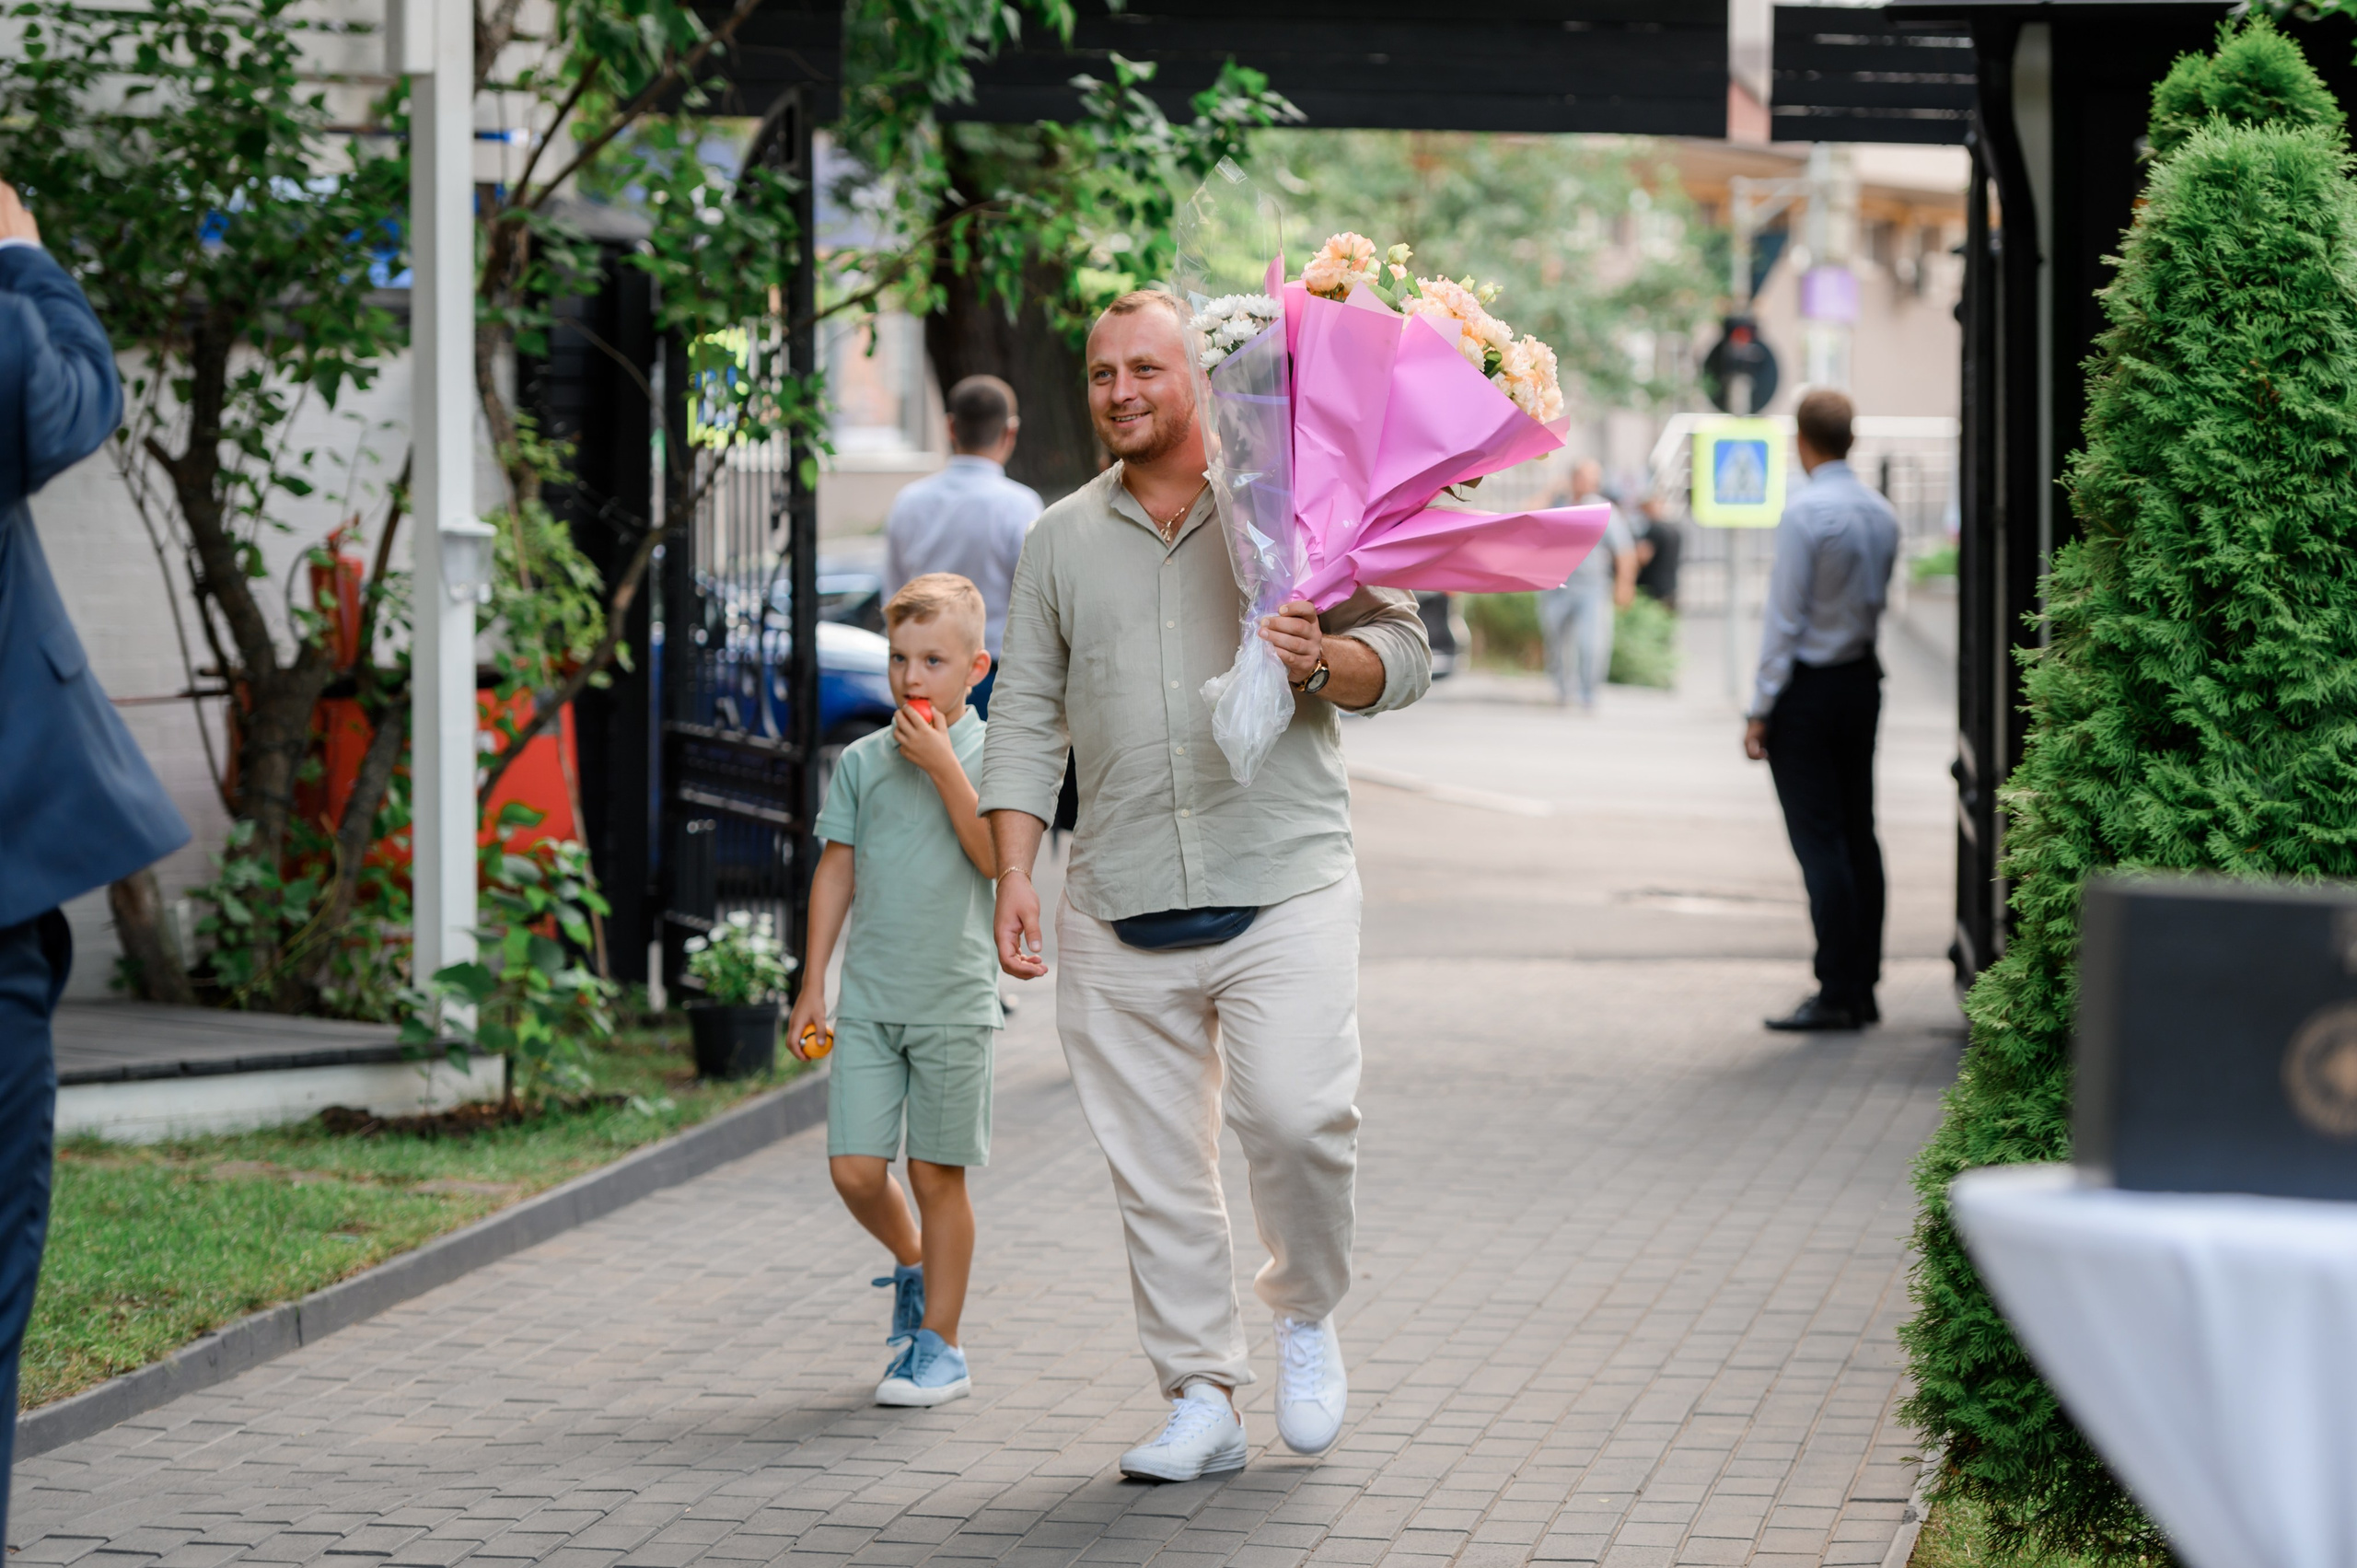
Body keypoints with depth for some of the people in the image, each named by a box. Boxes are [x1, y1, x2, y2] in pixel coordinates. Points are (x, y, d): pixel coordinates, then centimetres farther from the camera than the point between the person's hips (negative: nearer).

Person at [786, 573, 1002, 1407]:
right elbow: (836, 871, 11)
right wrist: (812, 985, 9)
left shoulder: (990, 756, -2)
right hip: (868, 1000, 3)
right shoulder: (861, 761, 7)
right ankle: (911, 1263, 28)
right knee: (854, 1169, -3)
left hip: (954, 1001, -3)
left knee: (936, 1173, 2)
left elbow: (994, 856, -16)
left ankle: (938, 1345, 13)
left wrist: (941, 765, -18)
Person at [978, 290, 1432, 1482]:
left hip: (1286, 885, -3)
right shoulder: (1061, 541, 15)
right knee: (1155, 1165, 1)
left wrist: (1320, 664, -17)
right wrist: (1013, 872, 3)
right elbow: (1026, 719, 14)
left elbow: (1403, 650, 5)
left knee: (1297, 1115, -18)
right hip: (1120, 911, 3)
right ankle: (1200, 1400, 10)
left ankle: (1306, 1313, 9)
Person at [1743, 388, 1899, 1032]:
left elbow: (1783, 619, -15)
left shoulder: (1804, 513, -16)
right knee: (1859, 834, 10)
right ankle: (1863, 989, 13)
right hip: (1863, 679, 7)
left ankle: (1836, 996, -5)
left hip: (1807, 688, -7)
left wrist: (1759, 711, -11)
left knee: (1819, 840, -5)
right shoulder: (1881, 514, 6)